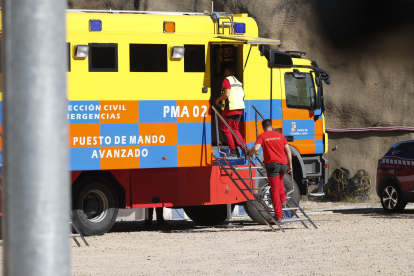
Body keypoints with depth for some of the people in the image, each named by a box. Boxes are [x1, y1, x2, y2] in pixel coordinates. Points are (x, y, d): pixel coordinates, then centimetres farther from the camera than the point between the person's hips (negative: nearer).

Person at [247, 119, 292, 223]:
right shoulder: (280, 135, 13)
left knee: (275, 190, 0)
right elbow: (288, 151, 11)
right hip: (283, 164, 4)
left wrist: (248, 153, 6)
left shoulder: (262, 136, 2)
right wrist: (290, 165, 17)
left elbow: (256, 148, -14)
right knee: (280, 179, 37)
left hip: (272, 164, -4)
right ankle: (283, 200, 28)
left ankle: (278, 215, -2)